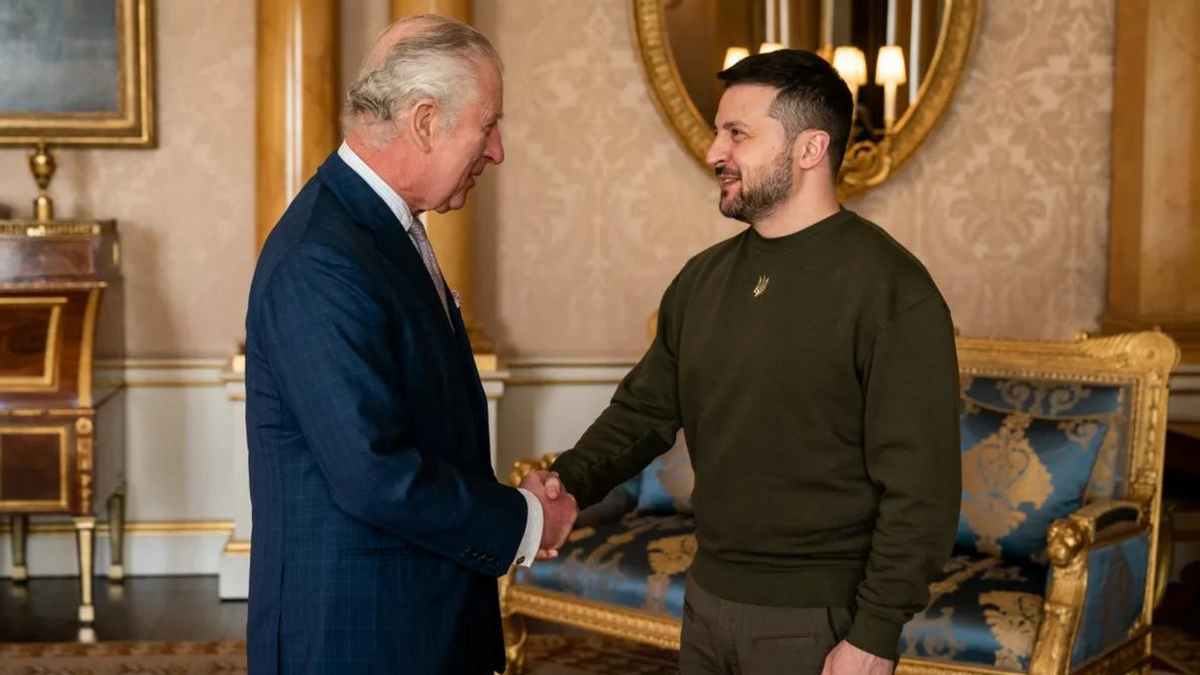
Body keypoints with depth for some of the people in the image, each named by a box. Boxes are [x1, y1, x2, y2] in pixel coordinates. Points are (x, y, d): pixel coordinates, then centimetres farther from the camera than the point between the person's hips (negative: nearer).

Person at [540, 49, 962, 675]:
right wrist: (569, 480, -8)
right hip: (708, 600, 6)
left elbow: (919, 487, -16)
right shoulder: (702, 278, 7)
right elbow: (646, 408, 11)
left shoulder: (889, 286, -14)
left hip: (820, 621, -6)